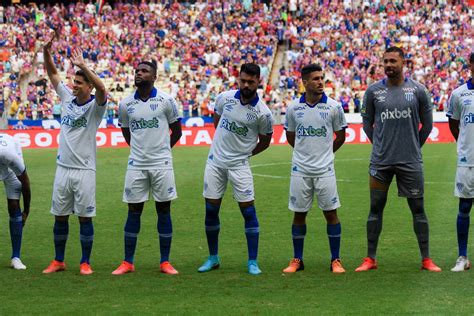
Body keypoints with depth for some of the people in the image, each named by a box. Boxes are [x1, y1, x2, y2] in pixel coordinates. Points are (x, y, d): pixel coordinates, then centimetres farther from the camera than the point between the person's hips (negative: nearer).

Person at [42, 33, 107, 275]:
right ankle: (58, 261, 18)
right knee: (60, 216, 9)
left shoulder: (95, 106, -7)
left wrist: (82, 65, -35)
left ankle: (85, 262, 8)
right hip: (63, 167, 5)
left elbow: (101, 89, -28)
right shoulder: (67, 98, 9)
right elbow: (52, 74, 10)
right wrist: (46, 52, -6)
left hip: (84, 170, -5)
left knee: (84, 217, 0)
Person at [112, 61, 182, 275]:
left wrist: (162, 149, 9)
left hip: (161, 164, -2)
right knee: (134, 211, 4)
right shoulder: (125, 104, 3)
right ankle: (128, 262, 10)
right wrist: (140, 149, 12)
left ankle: (165, 262, 10)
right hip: (136, 164, 2)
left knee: (164, 210, 3)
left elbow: (176, 131, 7)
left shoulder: (166, 101, -4)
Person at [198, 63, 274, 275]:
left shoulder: (263, 113, -11)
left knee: (248, 210, -6)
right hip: (215, 161, 3)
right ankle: (213, 258, 19)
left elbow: (265, 141, 5)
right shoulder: (224, 98, -2)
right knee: (211, 209, 5)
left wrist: (246, 152, 6)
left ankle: (252, 262, 2)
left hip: (239, 164, -3)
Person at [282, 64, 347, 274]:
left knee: (331, 213, 0)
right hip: (300, 169, 1)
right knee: (299, 214, 6)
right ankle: (297, 260, 16)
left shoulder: (334, 107, -4)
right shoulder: (293, 108, 0)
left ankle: (335, 260, 8)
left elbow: (341, 136, 9)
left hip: (325, 169, -1)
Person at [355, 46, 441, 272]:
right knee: (375, 209, 5)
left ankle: (426, 259, 8)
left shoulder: (418, 90, 0)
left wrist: (414, 147, 11)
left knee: (418, 209, 3)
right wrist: (381, 145, 10)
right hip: (381, 161, 1)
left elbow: (427, 124, 10)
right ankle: (370, 259, 12)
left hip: (410, 161, -1)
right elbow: (367, 123, 13)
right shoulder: (373, 91, 2)